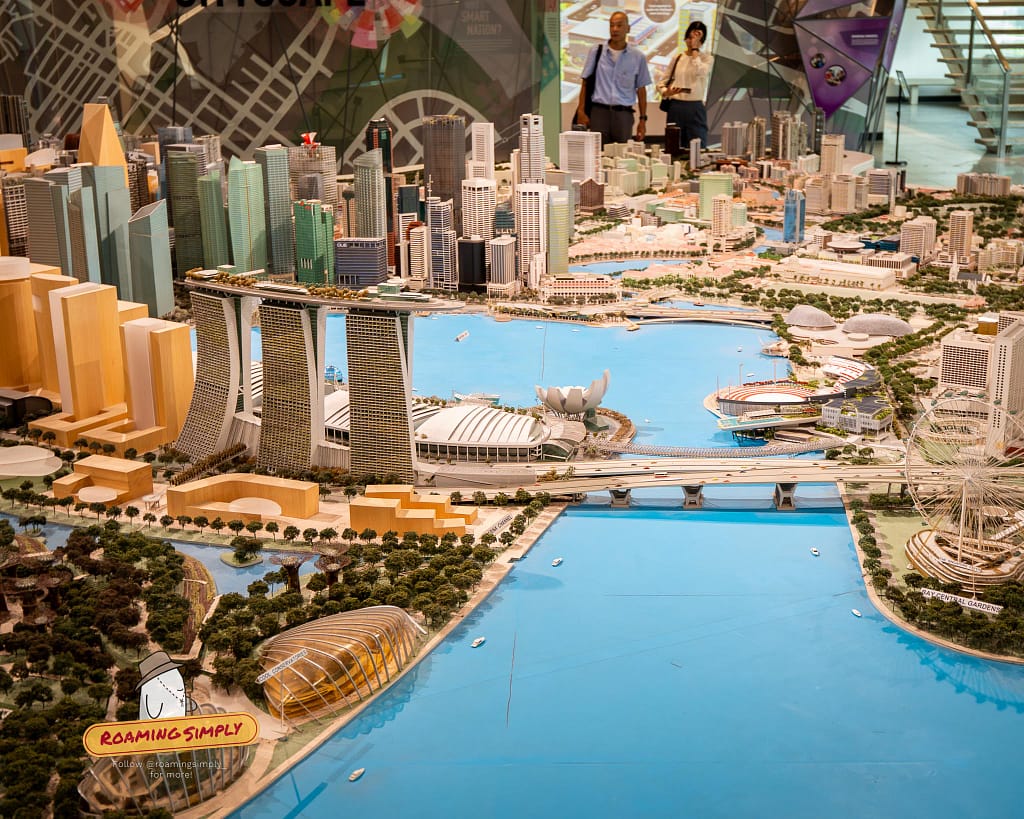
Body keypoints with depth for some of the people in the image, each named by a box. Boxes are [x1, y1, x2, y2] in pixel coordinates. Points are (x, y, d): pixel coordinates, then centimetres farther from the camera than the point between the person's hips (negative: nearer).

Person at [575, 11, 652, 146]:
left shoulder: (638, 57, 6)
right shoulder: (596, 51, 5)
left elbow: (641, 89, 11)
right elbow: (585, 83, 7)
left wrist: (643, 120, 8)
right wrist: (581, 111, -1)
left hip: (623, 113, 1)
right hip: (599, 111, 0)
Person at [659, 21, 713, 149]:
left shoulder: (707, 59, 3)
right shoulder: (677, 58, 9)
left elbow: (700, 72, -21)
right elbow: (661, 83, 9)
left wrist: (694, 49, -12)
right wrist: (666, 92, -13)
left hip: (695, 108, -2)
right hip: (675, 107, 2)